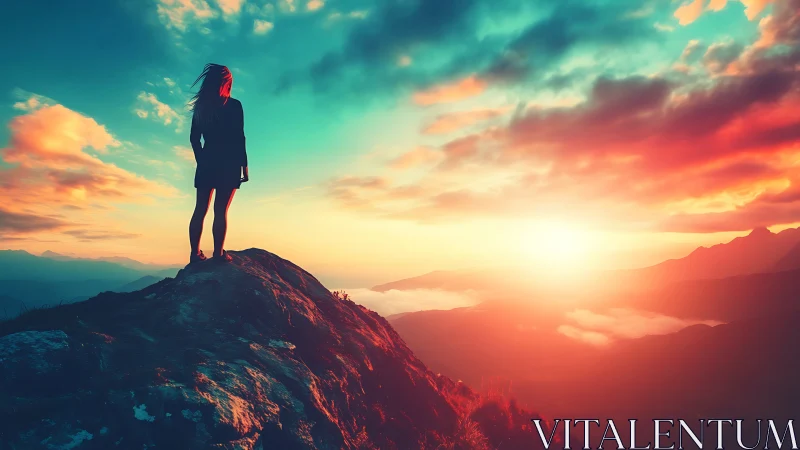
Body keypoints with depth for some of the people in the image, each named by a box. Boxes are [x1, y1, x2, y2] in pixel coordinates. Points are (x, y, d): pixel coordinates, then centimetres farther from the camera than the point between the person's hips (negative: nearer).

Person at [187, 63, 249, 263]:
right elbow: (239, 137, -8)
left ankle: (195, 253, 4)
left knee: (201, 209, 5)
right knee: (221, 209, -6)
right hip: (228, 163, -4)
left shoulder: (201, 106, 10)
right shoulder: (234, 105, -4)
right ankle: (218, 254, -6)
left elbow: (194, 138, 10)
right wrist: (244, 165, -4)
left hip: (207, 163, 4)